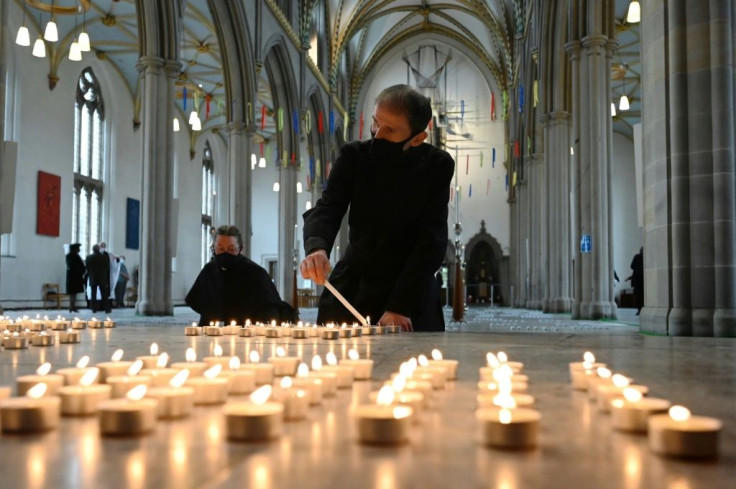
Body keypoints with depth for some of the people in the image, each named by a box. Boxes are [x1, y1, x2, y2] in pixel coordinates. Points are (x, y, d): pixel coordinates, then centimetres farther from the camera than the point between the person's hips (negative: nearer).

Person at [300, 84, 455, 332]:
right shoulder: (354, 156, -5)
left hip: (411, 295, -1)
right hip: (352, 290, 2)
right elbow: (327, 208, -16)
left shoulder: (437, 166, -10)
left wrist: (400, 305, -24)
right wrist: (316, 247, -39)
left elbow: (433, 239, -15)